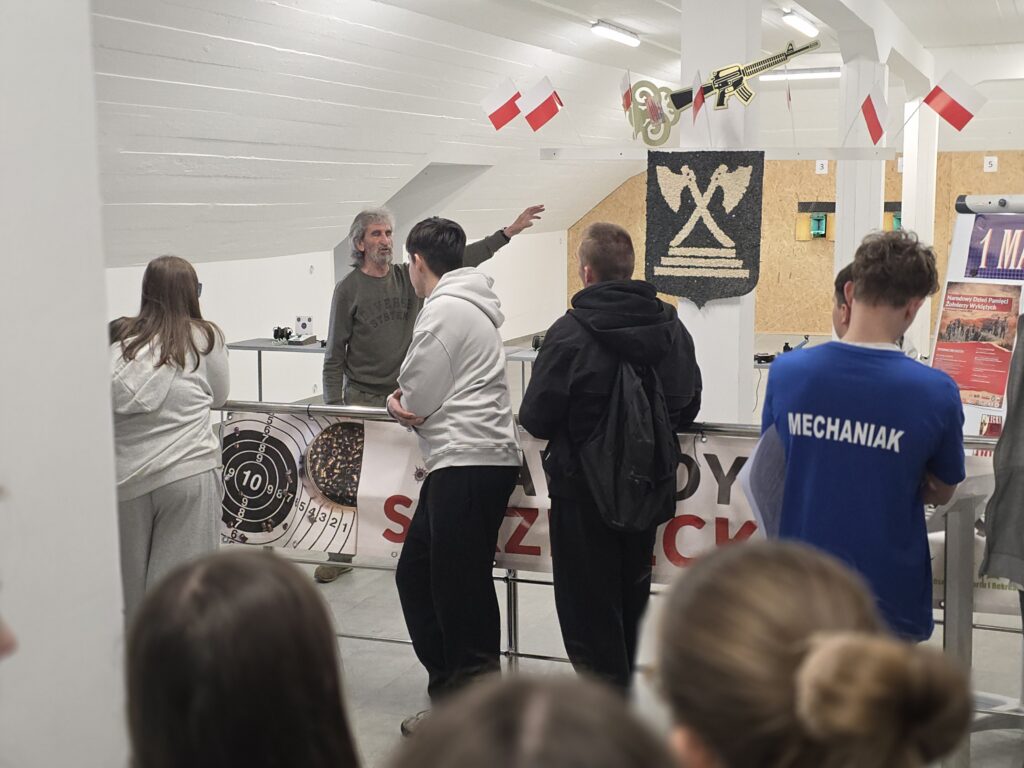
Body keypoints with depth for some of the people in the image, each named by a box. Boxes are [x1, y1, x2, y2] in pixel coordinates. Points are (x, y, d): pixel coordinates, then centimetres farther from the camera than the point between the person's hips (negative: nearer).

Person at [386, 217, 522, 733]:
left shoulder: (445, 308, -12)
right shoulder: (467, 304, 20)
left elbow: (417, 403, -12)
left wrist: (401, 402, 11)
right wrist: (410, 403, 1)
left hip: (469, 463, -10)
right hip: (467, 461, 10)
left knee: (461, 590, -4)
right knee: (415, 574, 16)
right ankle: (450, 691, 24)